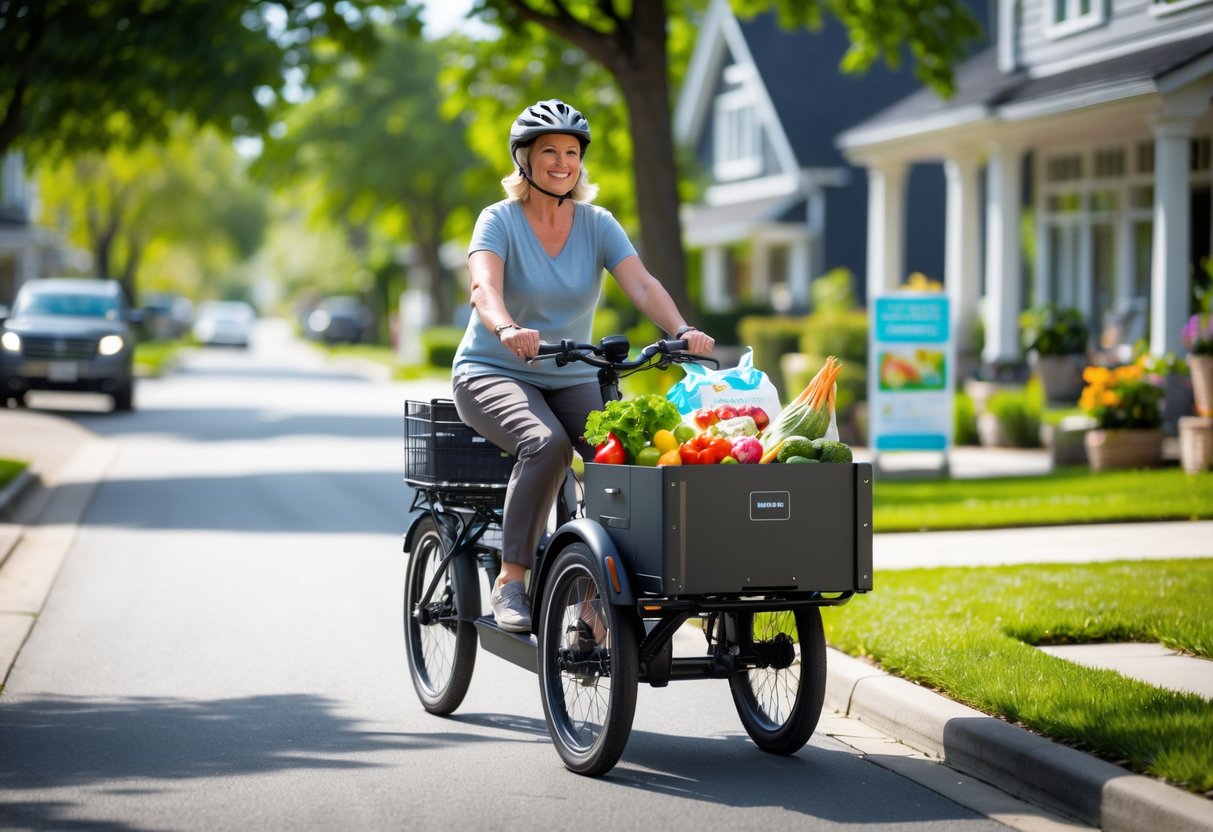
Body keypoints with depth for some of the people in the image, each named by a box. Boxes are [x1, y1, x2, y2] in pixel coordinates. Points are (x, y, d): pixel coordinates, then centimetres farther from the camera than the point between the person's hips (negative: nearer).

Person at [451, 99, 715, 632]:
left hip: (572, 380, 4)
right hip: (494, 374, -3)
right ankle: (510, 583, -26)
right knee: (546, 443, -34)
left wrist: (682, 331, -33)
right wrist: (507, 330, -51)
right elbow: (484, 286, -28)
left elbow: (641, 283, -14)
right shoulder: (500, 221, -9)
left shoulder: (597, 224, 1)